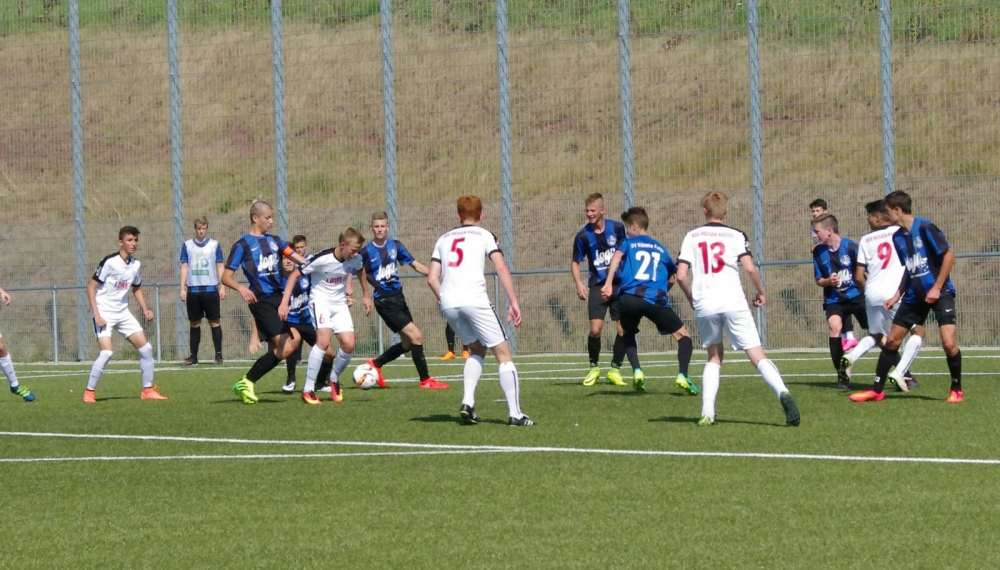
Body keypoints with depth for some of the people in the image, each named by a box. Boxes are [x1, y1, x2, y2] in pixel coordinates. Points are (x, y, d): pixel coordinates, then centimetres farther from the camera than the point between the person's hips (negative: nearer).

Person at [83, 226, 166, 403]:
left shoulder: (136, 265, 4)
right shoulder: (109, 262, -16)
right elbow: (91, 287, -14)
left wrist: (145, 309, 5)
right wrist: (97, 315, -20)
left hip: (123, 313, 7)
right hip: (104, 313, -7)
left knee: (146, 347, 2)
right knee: (106, 352, -21)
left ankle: (147, 390, 14)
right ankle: (89, 392, -7)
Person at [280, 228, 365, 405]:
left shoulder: (355, 260, -9)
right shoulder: (322, 259, -25)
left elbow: (360, 271, 18)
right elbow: (295, 275, -17)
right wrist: (284, 302, -20)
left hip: (340, 303, 5)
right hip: (321, 300, -5)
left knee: (349, 345, -8)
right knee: (324, 340, -27)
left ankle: (334, 379, 22)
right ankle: (308, 390, -22)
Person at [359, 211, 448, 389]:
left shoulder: (396, 246, 3)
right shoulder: (367, 251, -9)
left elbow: (415, 264, 5)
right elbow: (361, 273, 5)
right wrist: (366, 296, 8)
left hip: (398, 296, 7)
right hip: (384, 300, -7)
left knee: (407, 344, 14)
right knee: (416, 336, -15)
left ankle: (376, 363, 34)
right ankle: (425, 380, -7)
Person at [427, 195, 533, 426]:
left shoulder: (444, 238, 22)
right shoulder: (484, 235, 10)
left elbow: (432, 278, 15)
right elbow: (501, 268, -4)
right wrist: (513, 302, -5)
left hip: (448, 303, 5)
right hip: (474, 300, -5)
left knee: (477, 349, 24)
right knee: (503, 353, 3)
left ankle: (467, 403, 6)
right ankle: (515, 414, -6)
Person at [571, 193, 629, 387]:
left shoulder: (617, 228, -2)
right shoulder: (583, 236, -5)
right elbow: (575, 262, 4)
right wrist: (578, 283, -12)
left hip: (619, 285, 1)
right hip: (597, 286, -1)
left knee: (623, 329, -3)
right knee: (595, 329, -14)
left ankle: (615, 369, 13)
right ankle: (594, 367, 8)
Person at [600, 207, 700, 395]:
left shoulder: (629, 243, 18)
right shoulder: (661, 248, 26)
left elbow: (616, 257, -4)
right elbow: (672, 278, 32)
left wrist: (608, 284, -13)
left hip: (629, 297, 0)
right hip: (656, 299, 0)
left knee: (628, 334, 29)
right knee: (683, 335, 10)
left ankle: (637, 371, 8)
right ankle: (682, 375, -12)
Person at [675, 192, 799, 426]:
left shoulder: (692, 237, 11)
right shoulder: (735, 236, 6)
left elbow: (681, 276, 4)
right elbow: (749, 268, -7)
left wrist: (692, 298, 21)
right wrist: (761, 292, 9)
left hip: (704, 305, 2)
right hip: (733, 302, -2)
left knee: (714, 357, 20)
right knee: (757, 356, -4)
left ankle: (707, 413, 7)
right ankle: (782, 392, -29)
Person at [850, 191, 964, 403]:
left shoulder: (924, 228, -15)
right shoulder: (898, 237, 7)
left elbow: (949, 254, -14)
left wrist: (937, 288, -15)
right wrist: (897, 295, 13)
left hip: (939, 293, -7)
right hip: (915, 296, 7)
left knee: (949, 342, -17)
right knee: (891, 340, 7)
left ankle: (956, 389, 3)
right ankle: (877, 390, 17)